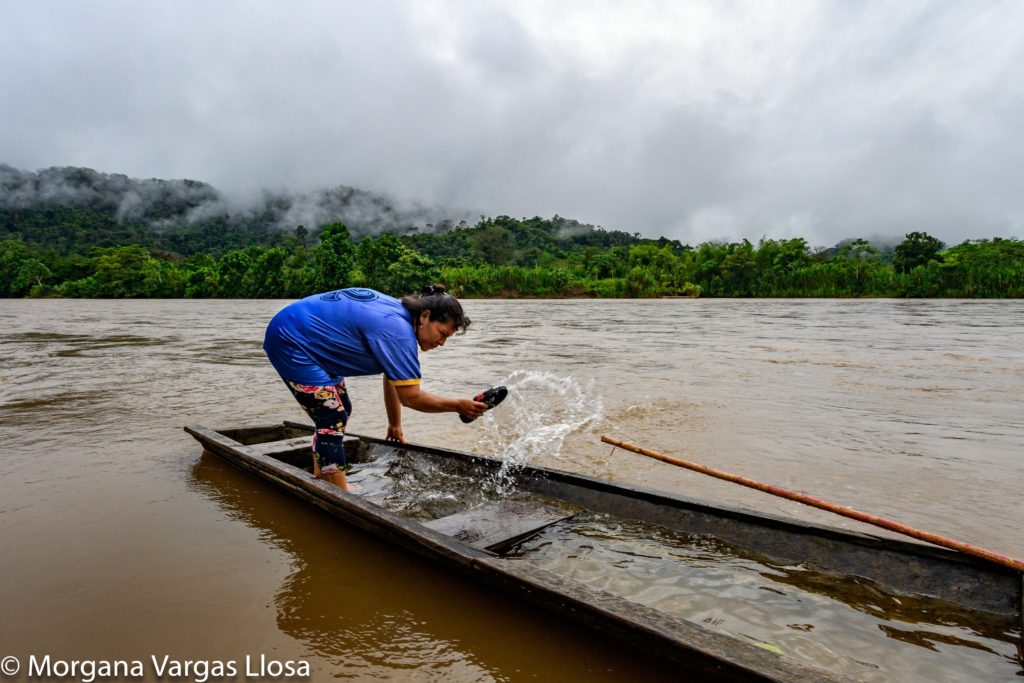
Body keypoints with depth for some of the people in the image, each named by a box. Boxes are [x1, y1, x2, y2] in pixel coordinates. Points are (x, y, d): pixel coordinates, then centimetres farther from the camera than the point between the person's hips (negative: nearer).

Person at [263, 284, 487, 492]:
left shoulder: (399, 314, 2)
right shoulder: (397, 330, -28)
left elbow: (393, 378, 11)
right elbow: (411, 396, -27)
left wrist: (395, 426, 18)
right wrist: (458, 405, -17)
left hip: (308, 343, 11)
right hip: (290, 341, -11)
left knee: (340, 411, 15)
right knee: (333, 419, -10)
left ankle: (320, 484, 24)